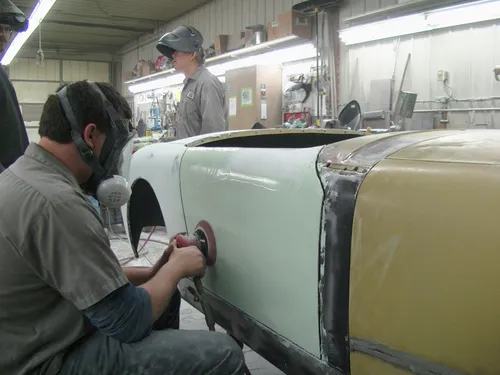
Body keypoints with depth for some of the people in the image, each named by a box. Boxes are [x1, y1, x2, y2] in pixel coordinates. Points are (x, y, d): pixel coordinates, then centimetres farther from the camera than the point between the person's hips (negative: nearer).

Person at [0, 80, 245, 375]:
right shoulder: (56, 201, -27)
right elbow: (128, 322, -22)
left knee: (165, 295, 21)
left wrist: (153, 272, 5)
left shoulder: (25, 174, 4)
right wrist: (176, 267, -5)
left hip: (36, 342, 10)